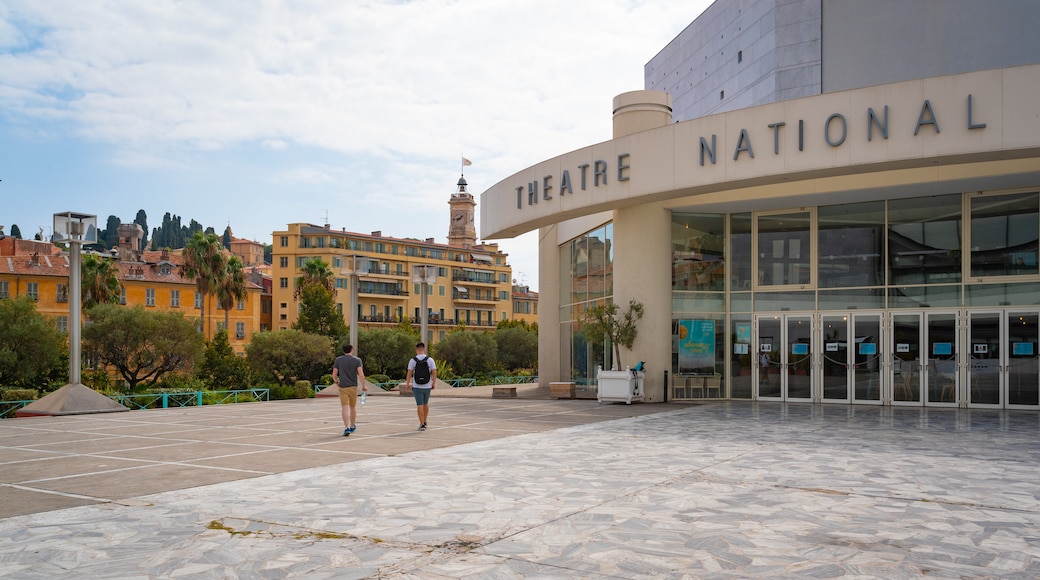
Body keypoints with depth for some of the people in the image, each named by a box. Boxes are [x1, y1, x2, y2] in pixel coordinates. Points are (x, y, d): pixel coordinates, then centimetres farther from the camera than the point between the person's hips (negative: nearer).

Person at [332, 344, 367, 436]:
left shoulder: (338, 360, 1)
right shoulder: (357, 360, -2)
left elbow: (334, 375, -1)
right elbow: (361, 375, -13)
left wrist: (337, 381, 19)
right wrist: (364, 386, -1)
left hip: (342, 387, 0)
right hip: (353, 387, 0)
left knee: (344, 408, -3)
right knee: (353, 408, 16)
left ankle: (347, 428, -16)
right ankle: (352, 426, 30)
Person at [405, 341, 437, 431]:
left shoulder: (412, 360, -7)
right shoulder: (430, 360, -5)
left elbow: (409, 373, -8)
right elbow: (434, 373, -7)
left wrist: (408, 384, 4)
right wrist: (434, 383, 4)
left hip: (417, 387, -2)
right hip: (427, 387, 2)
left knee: (420, 405, 1)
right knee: (426, 404, 20)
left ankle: (422, 425, -5)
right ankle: (424, 422, 31)